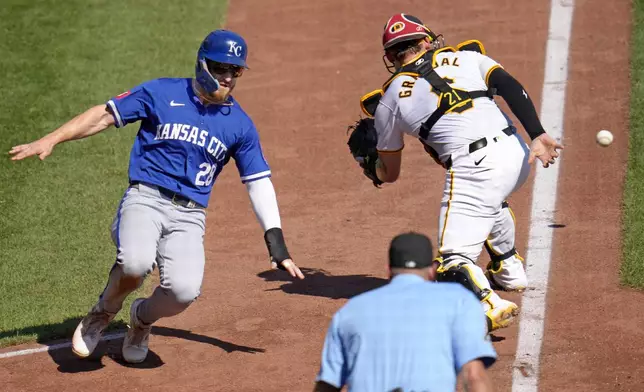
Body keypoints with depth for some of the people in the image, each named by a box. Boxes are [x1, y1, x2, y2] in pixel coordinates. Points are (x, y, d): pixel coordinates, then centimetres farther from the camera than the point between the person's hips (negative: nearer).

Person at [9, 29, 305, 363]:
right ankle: (104, 312, 2)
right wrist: (51, 140, -6)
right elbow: (105, 115, 5)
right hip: (145, 198, -2)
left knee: (184, 290, -25)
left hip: (189, 216, 2)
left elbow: (259, 183, 13)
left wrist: (275, 241, 4)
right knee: (135, 263, -35)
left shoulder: (240, 125, 10)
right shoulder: (162, 93, 5)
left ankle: (143, 317, 13)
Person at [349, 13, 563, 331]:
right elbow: (512, 88, 1)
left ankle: (490, 305, -34)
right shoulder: (466, 57, 19)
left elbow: (389, 173, 24)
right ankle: (509, 269, 55)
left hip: (473, 168, -6)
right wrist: (538, 136, -6)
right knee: (489, 200, 39)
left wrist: (370, 169, 46)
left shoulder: (389, 100, 13)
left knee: (454, 259, -6)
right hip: (517, 154, 6)